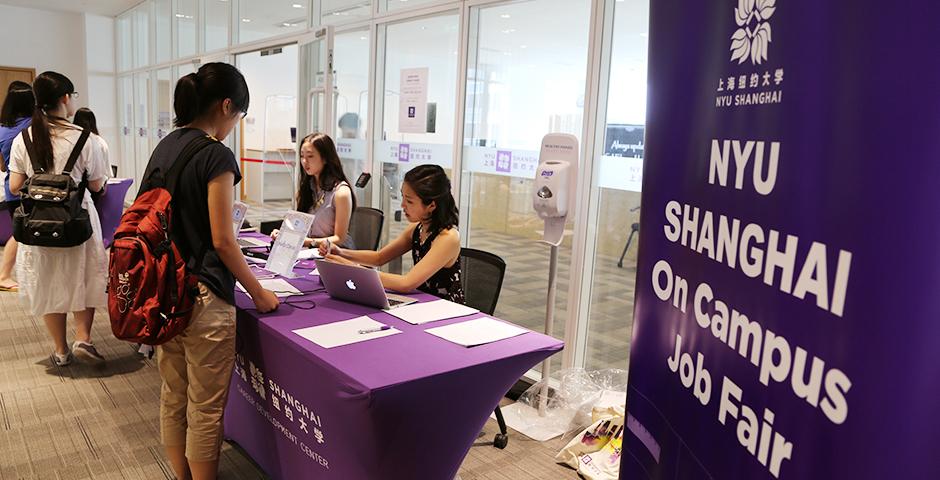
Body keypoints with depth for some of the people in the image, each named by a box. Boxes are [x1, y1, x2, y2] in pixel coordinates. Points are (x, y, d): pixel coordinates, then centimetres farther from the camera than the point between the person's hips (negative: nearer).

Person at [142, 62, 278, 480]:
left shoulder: (163, 147, 9)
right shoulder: (216, 155, -15)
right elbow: (222, 241, -17)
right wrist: (258, 294, -8)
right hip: (202, 297, -8)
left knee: (173, 396, 19)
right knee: (206, 407, 6)